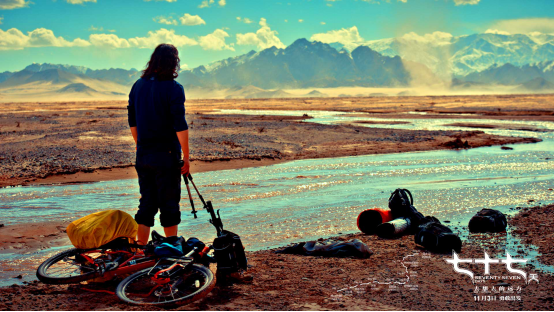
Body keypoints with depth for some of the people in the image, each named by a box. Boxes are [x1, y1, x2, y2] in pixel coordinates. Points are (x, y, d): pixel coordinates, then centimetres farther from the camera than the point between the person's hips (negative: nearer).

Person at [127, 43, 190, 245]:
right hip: (166, 155, -6)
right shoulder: (173, 88, -12)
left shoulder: (138, 85, 8)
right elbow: (180, 126, -15)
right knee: (169, 204, 4)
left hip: (143, 155, 6)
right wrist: (186, 157, -9)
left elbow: (132, 123, 12)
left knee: (146, 203, 13)